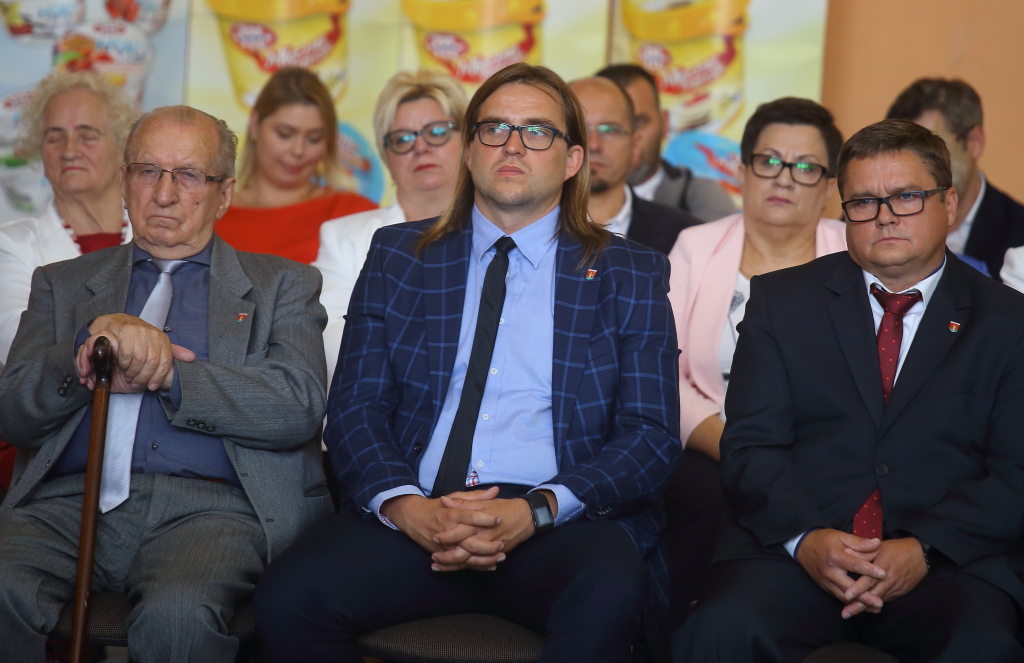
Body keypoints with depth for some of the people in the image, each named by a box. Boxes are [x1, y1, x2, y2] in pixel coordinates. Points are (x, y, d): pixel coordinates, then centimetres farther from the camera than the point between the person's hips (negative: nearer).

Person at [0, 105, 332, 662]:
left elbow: (300, 408, -1)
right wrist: (93, 342, -9)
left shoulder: (282, 286, 18)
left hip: (207, 506, -2)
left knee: (178, 614, -36)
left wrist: (168, 374, -9)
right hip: (70, 501, 2)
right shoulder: (61, 284, 24)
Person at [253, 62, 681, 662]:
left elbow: (651, 436, 4)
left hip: (560, 523, -2)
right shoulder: (398, 257, 17)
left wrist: (535, 511, -13)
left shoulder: (630, 276, 12)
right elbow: (355, 407, 10)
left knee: (606, 601, -37)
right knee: (289, 597, -27)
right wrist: (405, 506, -12)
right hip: (415, 516, 2)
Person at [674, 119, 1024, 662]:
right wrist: (806, 537, -14)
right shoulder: (781, 301, 14)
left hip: (949, 561, 0)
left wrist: (924, 549, -13)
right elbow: (751, 445, 5)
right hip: (792, 549, 0)